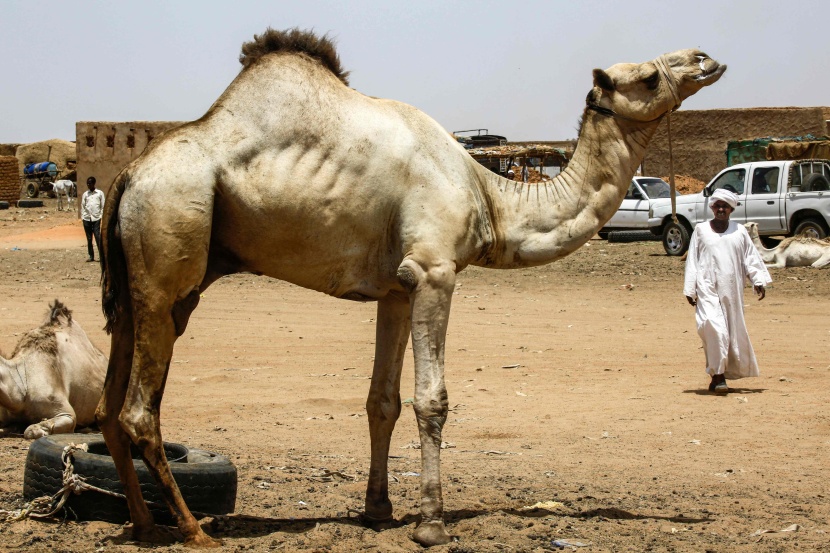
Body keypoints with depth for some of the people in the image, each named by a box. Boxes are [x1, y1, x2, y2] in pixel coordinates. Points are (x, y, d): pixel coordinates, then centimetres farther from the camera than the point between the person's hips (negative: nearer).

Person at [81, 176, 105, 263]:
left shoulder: (100, 193, 6)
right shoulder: (85, 194, 12)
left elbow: (103, 206, 6)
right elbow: (82, 206, 13)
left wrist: (101, 215, -2)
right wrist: (83, 217, 4)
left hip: (96, 218, -3)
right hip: (87, 219, 3)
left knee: (98, 237, -12)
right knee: (89, 238, 4)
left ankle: (101, 256, -11)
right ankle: (91, 256, 9)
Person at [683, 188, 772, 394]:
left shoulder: (739, 232, 10)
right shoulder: (701, 230, 7)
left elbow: (751, 258, 11)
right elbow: (692, 261, 7)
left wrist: (759, 281, 0)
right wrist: (689, 289, 3)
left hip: (731, 289, 3)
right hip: (708, 288, -3)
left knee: (733, 329, 4)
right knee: (714, 327, -19)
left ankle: (720, 375, 15)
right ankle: (718, 375, -19)